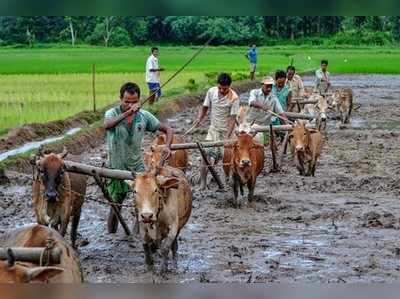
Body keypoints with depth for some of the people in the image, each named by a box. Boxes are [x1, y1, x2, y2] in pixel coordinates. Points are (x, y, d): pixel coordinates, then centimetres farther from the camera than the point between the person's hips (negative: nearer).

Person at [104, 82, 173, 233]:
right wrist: (127, 113, -51)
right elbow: (107, 125, -37)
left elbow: (167, 129, 3)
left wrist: (167, 146, -18)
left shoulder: (144, 116, -4)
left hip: (138, 166, 2)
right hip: (117, 168, -2)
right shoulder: (112, 113, -12)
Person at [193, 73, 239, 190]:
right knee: (206, 154, -7)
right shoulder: (211, 91, -6)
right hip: (213, 128, 3)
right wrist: (199, 120, -13)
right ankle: (202, 183, -5)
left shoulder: (233, 98, -19)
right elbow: (205, 108, 6)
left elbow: (232, 119, -19)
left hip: (226, 130, -3)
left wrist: (227, 137, -26)